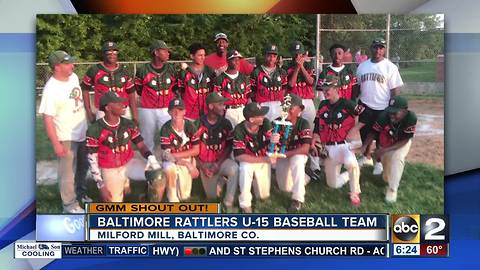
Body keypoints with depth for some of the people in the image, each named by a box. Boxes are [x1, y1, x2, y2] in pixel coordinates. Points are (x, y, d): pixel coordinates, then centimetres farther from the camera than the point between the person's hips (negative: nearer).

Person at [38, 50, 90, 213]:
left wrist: (89, 114, 18)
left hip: (82, 132, 8)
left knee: (83, 167, 24)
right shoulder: (51, 89, -25)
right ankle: (70, 204, 23)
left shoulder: (73, 77, -3)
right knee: (68, 172, 6)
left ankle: (80, 193, 45)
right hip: (66, 138, -8)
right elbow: (47, 119, -23)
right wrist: (56, 144, -23)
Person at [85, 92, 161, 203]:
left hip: (129, 166, 5)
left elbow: (141, 145, -3)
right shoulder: (95, 130, -16)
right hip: (110, 171, -5)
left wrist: (150, 157, -26)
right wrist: (100, 185, -16)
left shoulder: (128, 124, -3)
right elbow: (92, 159, -12)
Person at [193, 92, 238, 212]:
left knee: (234, 168, -34)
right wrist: (202, 167, -13)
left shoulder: (226, 124, -5)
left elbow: (229, 147, -3)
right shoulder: (198, 124, -10)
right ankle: (220, 180, 36)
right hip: (205, 163, 0)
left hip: (221, 160, 0)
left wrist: (219, 164, -16)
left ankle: (228, 202, -15)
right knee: (212, 196, 2)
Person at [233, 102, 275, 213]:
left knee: (264, 195, -1)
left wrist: (273, 141, -40)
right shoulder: (239, 130, -26)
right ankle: (245, 205, -21)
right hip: (247, 160, -3)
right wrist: (265, 159, -37)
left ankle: (255, 179, 34)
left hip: (263, 160, 3)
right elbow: (239, 156, -31)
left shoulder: (265, 123, -18)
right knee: (245, 169, -39)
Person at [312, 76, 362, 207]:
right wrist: (314, 139, -2)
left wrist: (355, 129, -9)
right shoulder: (323, 105, 5)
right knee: (333, 184, 8)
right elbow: (317, 124, 11)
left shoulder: (347, 104, -9)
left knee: (350, 162, -41)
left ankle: (354, 194, -18)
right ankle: (352, 174, 38)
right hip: (328, 148, 5)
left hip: (344, 145, -5)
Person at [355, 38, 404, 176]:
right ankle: (367, 157, 35)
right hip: (365, 107, 4)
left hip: (383, 108, -4)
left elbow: (395, 90, -7)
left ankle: (379, 162, 23)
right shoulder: (362, 66, 5)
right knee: (365, 133, 15)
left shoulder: (390, 67, -7)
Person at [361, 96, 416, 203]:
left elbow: (404, 140, -28)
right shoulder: (384, 116, -34)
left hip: (402, 143, -1)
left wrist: (384, 150, -35)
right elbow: (373, 132, -20)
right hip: (386, 142, 1)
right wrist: (364, 146, -37)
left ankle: (392, 189, -16)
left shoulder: (411, 118, -35)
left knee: (397, 157, -33)